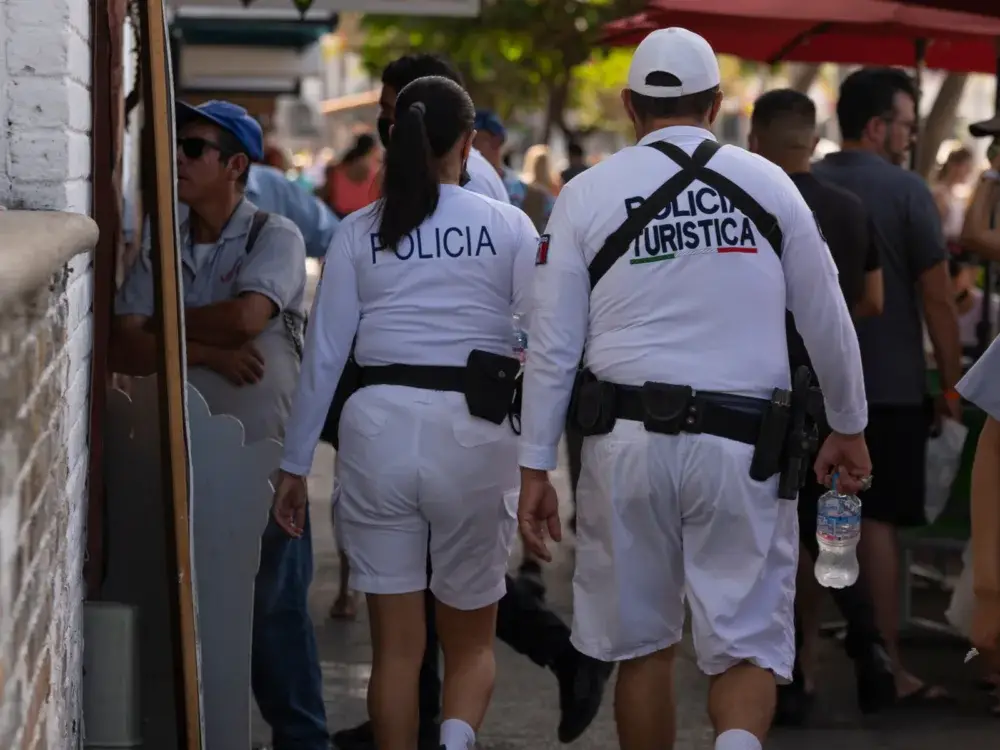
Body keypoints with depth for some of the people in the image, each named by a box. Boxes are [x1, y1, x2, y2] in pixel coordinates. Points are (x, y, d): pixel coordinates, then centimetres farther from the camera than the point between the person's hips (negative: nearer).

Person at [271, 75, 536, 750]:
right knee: (471, 639, 12)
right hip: (474, 433, -1)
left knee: (396, 644, 9)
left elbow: (324, 355, 5)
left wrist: (296, 466, 11)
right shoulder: (509, 227, 3)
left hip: (378, 424, 1)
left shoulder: (359, 233, 6)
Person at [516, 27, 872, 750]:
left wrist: (535, 470, 6)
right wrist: (849, 428, 23)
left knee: (643, 644, 14)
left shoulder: (587, 195, 2)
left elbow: (553, 345, 0)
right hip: (743, 444, -1)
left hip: (628, 440, 1)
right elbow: (829, 323, 9)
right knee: (748, 648, 2)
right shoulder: (769, 184, 3)